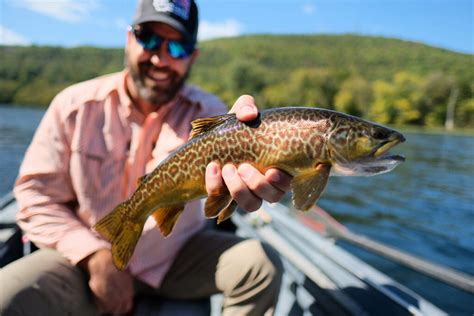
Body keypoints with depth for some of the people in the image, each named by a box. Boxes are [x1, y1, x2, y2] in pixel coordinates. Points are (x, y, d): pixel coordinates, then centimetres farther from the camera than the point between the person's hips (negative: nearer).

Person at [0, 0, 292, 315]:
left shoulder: (206, 110, -8)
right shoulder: (75, 105, -7)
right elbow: (37, 195, -5)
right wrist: (95, 255, -18)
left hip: (180, 255, 2)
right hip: (87, 258, 0)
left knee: (262, 265, -15)